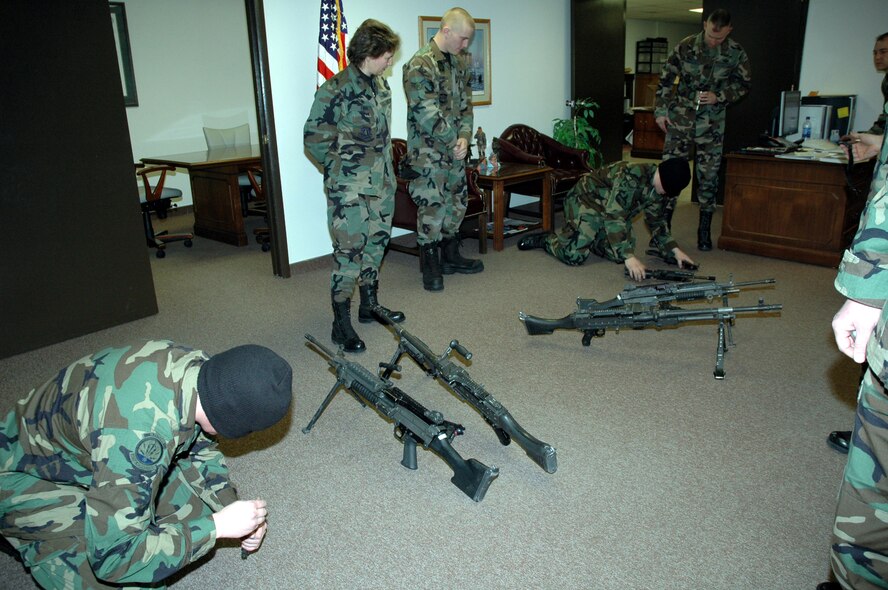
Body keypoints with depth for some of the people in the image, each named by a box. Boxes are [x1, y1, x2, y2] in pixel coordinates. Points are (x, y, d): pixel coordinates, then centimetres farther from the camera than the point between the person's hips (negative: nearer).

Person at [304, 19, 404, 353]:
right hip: (349, 189, -8)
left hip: (381, 184, 8)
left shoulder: (381, 86, 10)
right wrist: (342, 168, -4)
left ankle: (370, 306, 32)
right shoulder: (335, 91, -15)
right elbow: (314, 139, -12)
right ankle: (341, 325, 4)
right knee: (348, 253, -6)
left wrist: (386, 169, 13)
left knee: (376, 245, 16)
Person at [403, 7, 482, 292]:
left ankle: (450, 257, 30)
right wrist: (455, 139, -12)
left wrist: (465, 137, -4)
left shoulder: (459, 62, 10)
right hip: (428, 152, -8)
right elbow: (427, 115, -20)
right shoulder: (420, 65, -16)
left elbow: (465, 103, 12)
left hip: (455, 149, 8)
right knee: (432, 208, -2)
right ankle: (430, 267, 11)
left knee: (457, 203, 15)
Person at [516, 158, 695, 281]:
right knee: (575, 255, -21)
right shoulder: (632, 176, -35)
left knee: (619, 253, -5)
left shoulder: (662, 189, -8)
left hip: (616, 209, 8)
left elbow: (657, 222, 7)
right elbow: (613, 217, -40)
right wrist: (629, 257, -45)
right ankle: (545, 240, 8)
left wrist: (674, 250, -4)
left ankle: (589, 237, 21)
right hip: (586, 200, -8)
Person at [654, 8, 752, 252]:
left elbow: (743, 84, 7)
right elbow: (665, 79, 3)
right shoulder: (685, 47, -4)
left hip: (712, 124, 1)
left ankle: (704, 231, 18)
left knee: (708, 177, 5)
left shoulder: (736, 53, -3)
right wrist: (661, 110, -2)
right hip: (680, 120, 0)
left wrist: (719, 96, -10)